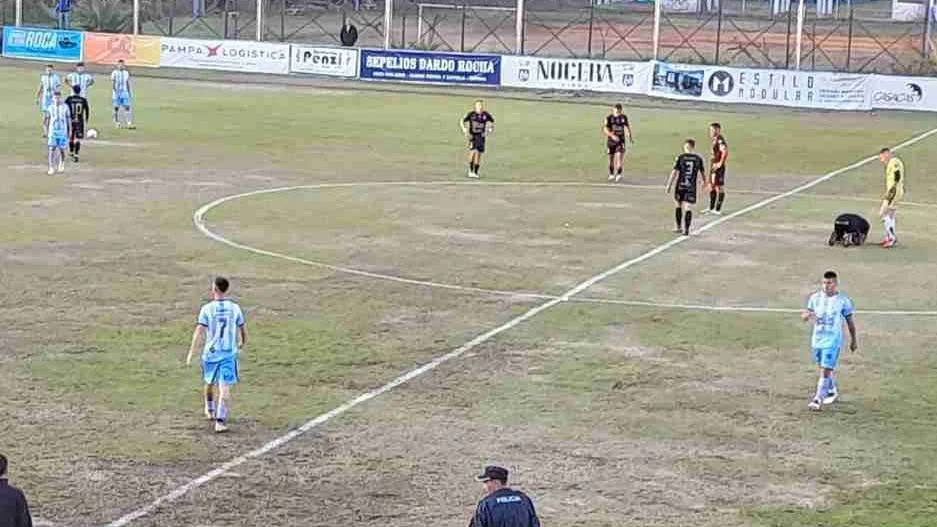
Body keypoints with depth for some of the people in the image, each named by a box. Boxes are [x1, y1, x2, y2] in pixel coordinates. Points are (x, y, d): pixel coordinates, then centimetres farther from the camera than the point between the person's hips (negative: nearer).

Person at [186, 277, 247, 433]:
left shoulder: (207, 309, -7)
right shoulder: (235, 308, -1)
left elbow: (199, 331, -14)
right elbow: (243, 330, 8)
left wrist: (191, 353, -11)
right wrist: (242, 344, 28)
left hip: (211, 352, 0)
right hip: (229, 353, 0)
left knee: (210, 382, 24)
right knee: (225, 388, -4)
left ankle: (210, 411, 44)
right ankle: (220, 422, -15)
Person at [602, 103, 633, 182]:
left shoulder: (624, 117, -1)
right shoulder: (609, 118, -10)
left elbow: (627, 127, 15)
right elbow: (605, 129, -18)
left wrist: (630, 137, 13)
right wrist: (612, 136, -33)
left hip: (621, 140, 1)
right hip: (611, 140, -1)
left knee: (619, 156, -16)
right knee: (611, 158, 9)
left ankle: (618, 174, -19)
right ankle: (611, 174, 27)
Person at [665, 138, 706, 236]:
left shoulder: (680, 157, -5)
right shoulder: (698, 159, 1)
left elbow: (674, 172, -6)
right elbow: (703, 172, 12)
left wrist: (669, 185, 0)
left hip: (680, 186, 0)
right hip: (691, 187, 1)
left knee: (678, 205, 17)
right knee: (687, 207, 1)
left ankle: (679, 227, 23)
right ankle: (686, 229, -6)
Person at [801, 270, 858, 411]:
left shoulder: (843, 300, -7)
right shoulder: (815, 298, 1)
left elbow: (850, 321, 3)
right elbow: (804, 316, 4)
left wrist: (854, 340, 9)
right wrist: (807, 315, -21)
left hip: (833, 341, -5)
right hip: (817, 339, 5)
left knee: (826, 370, -13)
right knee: (824, 368, 19)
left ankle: (818, 400, -12)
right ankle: (832, 392, 40)